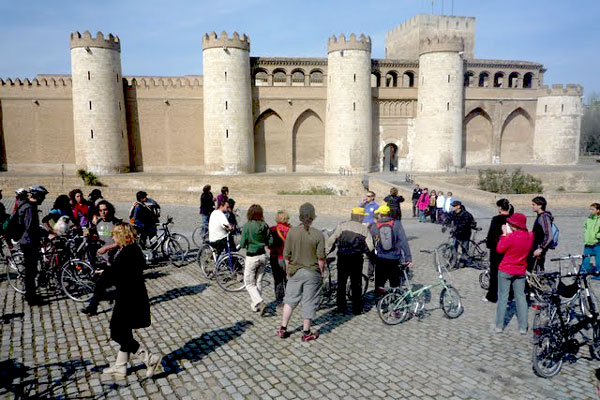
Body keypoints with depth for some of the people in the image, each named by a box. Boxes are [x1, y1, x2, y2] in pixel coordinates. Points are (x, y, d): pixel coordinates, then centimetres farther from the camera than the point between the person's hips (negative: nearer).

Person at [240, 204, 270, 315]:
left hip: (251, 257, -5)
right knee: (258, 282, 18)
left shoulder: (247, 226, -15)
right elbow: (270, 242, 1)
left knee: (249, 283, 8)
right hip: (263, 255, 5)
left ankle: (260, 303, -9)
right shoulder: (265, 226, -3)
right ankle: (254, 304, 27)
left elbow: (242, 244, -14)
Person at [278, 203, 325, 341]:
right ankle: (306, 332, 20)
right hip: (312, 273, -2)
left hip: (295, 271, 2)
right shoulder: (318, 234, -13)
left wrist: (288, 271, 11)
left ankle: (283, 329, 22)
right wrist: (321, 272, 5)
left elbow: (287, 256, -3)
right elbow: (321, 258, -12)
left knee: (290, 300, 16)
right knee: (309, 302, 10)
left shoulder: (291, 232, -8)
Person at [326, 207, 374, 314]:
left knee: (341, 283, 13)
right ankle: (356, 309, 15)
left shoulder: (342, 225, -1)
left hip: (342, 258, 0)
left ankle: (341, 307, 17)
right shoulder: (364, 229, 0)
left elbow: (331, 241, -6)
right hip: (357, 259, 0)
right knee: (356, 284, 11)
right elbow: (370, 248, -5)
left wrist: (324, 253, 5)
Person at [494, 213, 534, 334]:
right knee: (521, 297, 12)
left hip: (505, 270, -5)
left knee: (502, 297, 5)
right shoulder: (530, 236, -4)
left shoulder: (511, 237, -22)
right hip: (520, 271, 5)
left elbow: (499, 249, -11)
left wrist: (504, 234, -5)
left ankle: (499, 326, 10)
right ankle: (523, 327, 15)